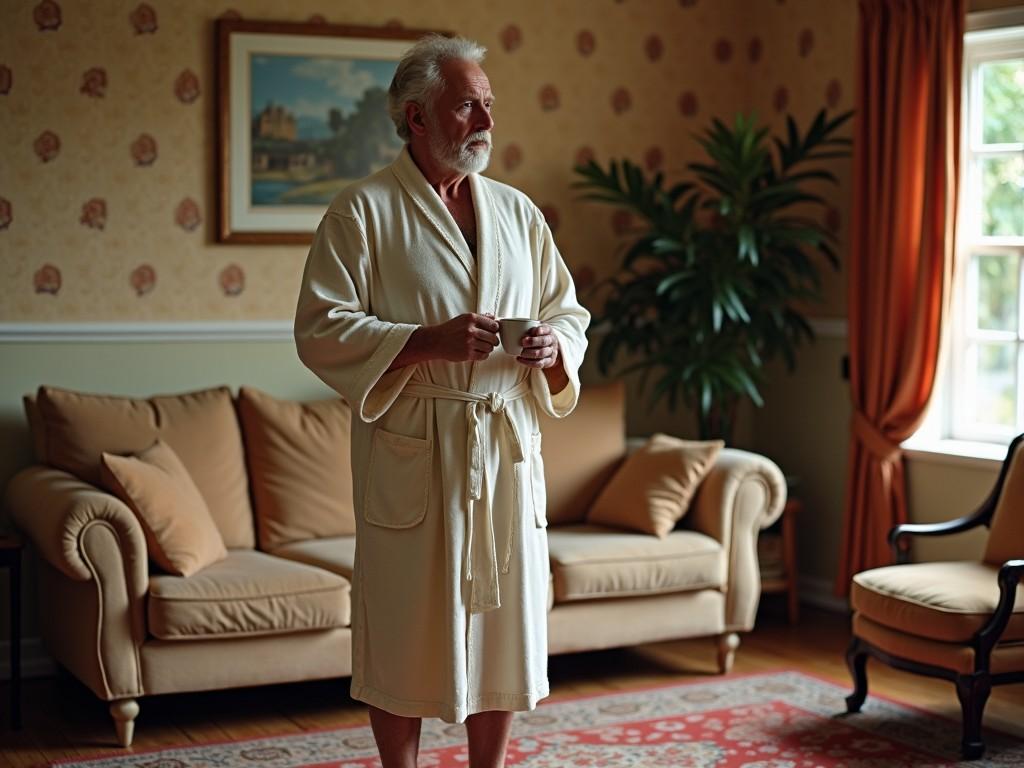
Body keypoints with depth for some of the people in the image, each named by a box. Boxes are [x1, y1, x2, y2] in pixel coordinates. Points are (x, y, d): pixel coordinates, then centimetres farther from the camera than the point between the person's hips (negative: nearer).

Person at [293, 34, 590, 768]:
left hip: (509, 448, 5)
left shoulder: (517, 211, 12)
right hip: (411, 454, -5)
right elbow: (321, 329, -10)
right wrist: (430, 341, -20)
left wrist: (553, 345, -6)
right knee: (406, 631, 3)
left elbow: (570, 314, 18)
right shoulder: (363, 210, -4)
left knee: (506, 623, 10)